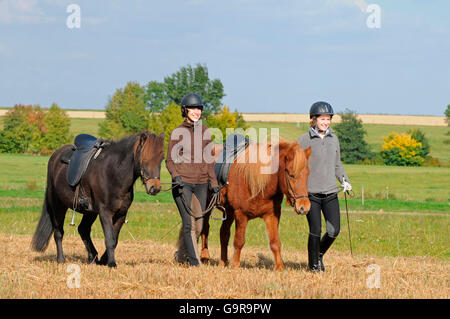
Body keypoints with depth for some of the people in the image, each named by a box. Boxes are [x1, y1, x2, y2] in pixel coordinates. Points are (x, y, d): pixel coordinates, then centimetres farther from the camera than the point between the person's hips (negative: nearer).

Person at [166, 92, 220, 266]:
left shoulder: (205, 131, 10)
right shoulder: (178, 132, -3)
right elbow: (170, 160, -1)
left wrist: (213, 182, 14)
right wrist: (176, 176, -19)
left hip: (201, 183, 5)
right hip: (183, 183, -5)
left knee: (198, 224, 7)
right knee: (189, 223, -10)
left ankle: (181, 255, 27)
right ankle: (194, 261, -6)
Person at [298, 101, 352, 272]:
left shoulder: (333, 139, 10)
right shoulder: (304, 140, -3)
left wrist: (344, 180, 4)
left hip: (331, 193, 4)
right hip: (311, 193, -4)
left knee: (334, 231, -1)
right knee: (315, 231, -5)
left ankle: (320, 253, 27)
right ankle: (313, 264, 14)